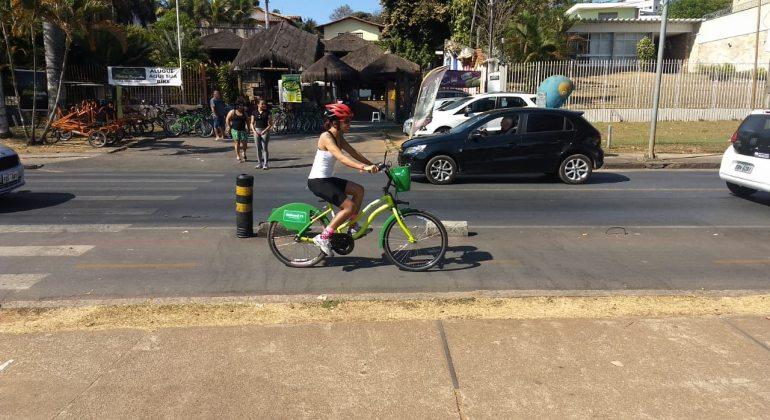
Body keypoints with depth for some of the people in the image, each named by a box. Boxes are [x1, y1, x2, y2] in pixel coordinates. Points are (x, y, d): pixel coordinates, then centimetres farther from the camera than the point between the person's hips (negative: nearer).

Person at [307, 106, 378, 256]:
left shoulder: (339, 137, 10)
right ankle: (323, 237, -9)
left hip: (327, 179, 9)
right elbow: (342, 158, -33)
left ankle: (352, 225, 18)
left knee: (359, 190, 7)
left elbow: (354, 153, 7)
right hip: (317, 181, -9)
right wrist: (363, 167, -42)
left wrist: (372, 165, -2)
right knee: (349, 206, -15)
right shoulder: (326, 137, -19)